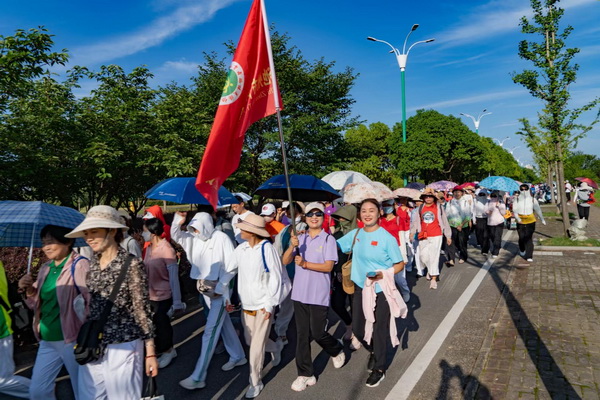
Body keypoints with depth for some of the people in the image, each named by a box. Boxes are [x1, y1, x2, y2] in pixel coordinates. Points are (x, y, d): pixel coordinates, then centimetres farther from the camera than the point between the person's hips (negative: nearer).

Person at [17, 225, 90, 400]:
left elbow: (92, 299, -22)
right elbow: (39, 303, 17)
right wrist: (30, 291, -2)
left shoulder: (79, 265, -15)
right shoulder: (46, 268, 9)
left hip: (72, 340, -7)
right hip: (47, 341, 8)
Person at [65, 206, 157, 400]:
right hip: (92, 347, 6)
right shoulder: (92, 264, 4)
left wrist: (150, 352, -10)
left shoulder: (132, 265, -14)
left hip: (122, 348, -6)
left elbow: (143, 310, -12)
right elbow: (92, 307, 14)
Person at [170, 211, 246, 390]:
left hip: (219, 289, -7)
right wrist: (178, 221, -15)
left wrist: (219, 288, -19)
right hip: (205, 288, 7)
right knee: (224, 323, 20)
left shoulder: (221, 238, -15)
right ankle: (238, 356, 37)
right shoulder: (195, 238, 3)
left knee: (210, 331, -5)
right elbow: (176, 235, 6)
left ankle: (198, 377, 1)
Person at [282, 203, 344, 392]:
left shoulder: (328, 239, -7)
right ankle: (305, 374, 23)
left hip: (319, 294, -4)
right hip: (300, 293, 4)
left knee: (318, 333, 5)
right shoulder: (300, 238, 4)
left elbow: (328, 266, -14)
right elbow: (285, 261, -3)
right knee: (302, 334, 9)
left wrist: (305, 264, -23)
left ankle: (337, 350, 37)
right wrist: (292, 246, -20)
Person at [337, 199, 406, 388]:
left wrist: (383, 274, -24)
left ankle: (379, 369, 32)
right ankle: (374, 351, 46)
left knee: (379, 329, 9)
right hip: (361, 288, 5)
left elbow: (400, 264, -9)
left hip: (381, 290, -5)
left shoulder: (387, 237, -15)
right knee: (357, 328, 14)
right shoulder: (355, 234, -1)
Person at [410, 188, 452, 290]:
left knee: (434, 257, -4)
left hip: (436, 236, -3)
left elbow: (445, 222, 4)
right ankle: (430, 270, 38)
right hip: (423, 237, 3)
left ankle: (433, 279, 2)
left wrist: (448, 236, 7)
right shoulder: (420, 208, 6)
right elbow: (415, 221, 8)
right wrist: (412, 233, -1)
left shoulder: (439, 207, -1)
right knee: (424, 256, 7)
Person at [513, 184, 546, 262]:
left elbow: (538, 210, 9)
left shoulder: (532, 200, 2)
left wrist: (542, 219, 11)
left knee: (529, 238, -7)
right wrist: (517, 218, -22)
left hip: (530, 221, 0)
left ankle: (529, 256, -4)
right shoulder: (517, 200, -1)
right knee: (521, 237, 7)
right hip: (520, 222, 1)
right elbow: (514, 210, -5)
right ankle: (522, 250, 38)